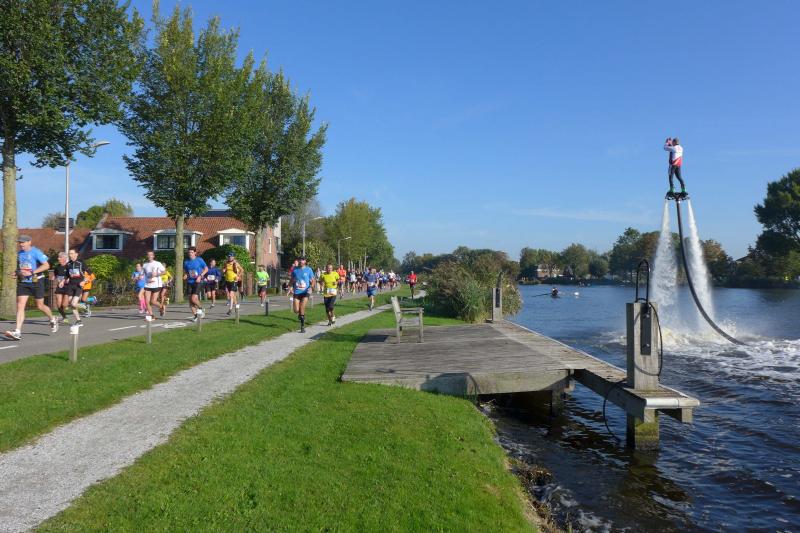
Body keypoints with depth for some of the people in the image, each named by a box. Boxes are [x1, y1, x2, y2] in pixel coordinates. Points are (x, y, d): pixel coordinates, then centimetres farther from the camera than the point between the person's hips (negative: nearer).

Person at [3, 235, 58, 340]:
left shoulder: (36, 252, -10)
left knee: (40, 306, 5)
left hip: (36, 281, -5)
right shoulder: (19, 253, 11)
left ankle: (53, 320, 34)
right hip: (23, 282, 5)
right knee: (20, 306, -7)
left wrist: (32, 272, -23)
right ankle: (18, 332, -11)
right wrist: (16, 273, 5)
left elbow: (46, 265, -17)